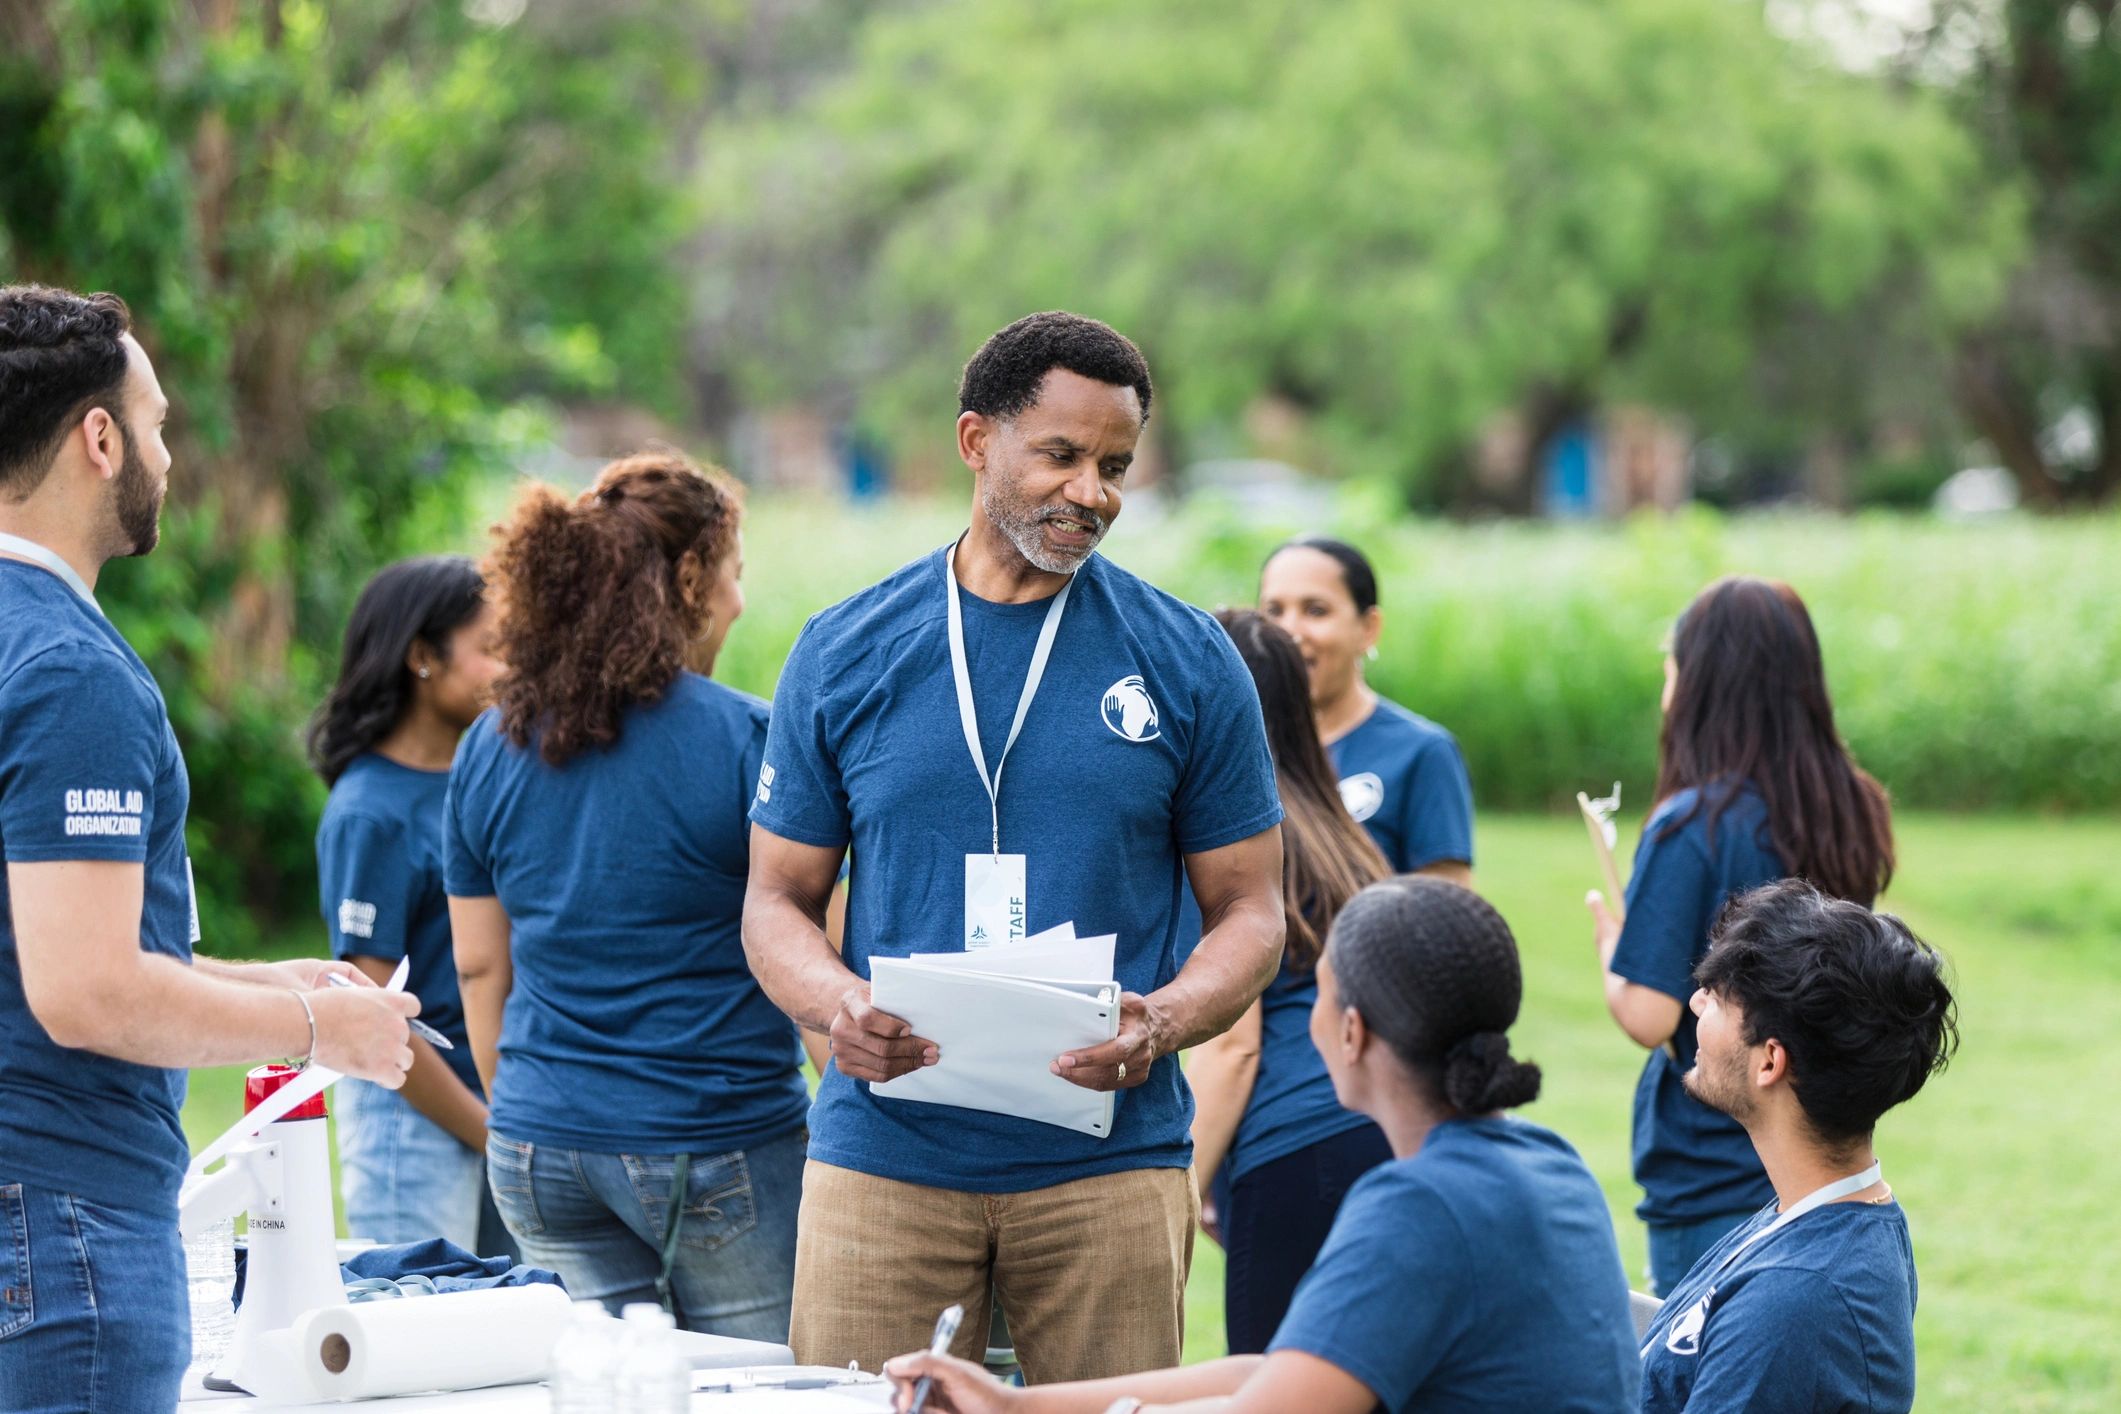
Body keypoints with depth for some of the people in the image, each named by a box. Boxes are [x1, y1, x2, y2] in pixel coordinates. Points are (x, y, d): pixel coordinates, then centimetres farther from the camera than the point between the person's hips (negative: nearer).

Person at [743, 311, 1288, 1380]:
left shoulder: (1188, 663, 4)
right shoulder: (845, 654, 6)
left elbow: (1248, 910, 6)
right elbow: (779, 901, 10)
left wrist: (1162, 1021, -15)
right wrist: (838, 1006, -12)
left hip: (1108, 1159, 0)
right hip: (884, 1158, 0)